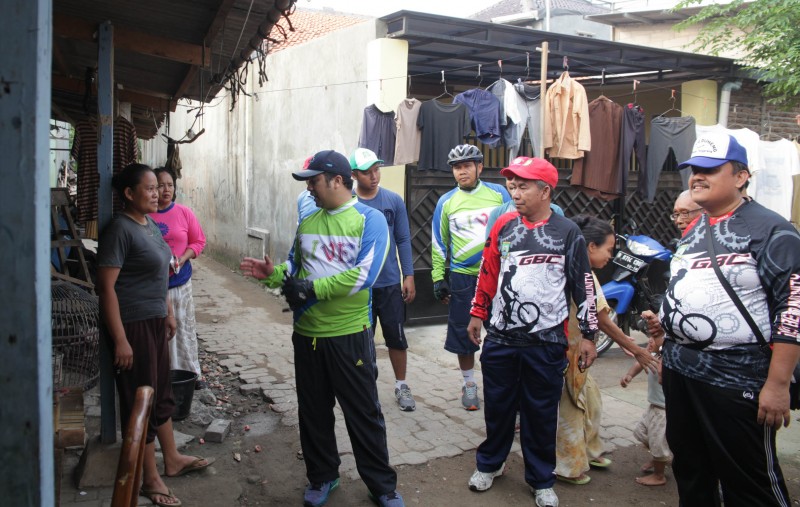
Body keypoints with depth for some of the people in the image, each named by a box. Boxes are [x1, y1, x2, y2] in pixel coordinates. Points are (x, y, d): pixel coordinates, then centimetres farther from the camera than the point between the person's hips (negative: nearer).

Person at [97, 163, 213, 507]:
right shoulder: (120, 230, -17)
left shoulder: (149, 224, 9)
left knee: (161, 393, 19)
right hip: (133, 325, -9)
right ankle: (150, 479, 18)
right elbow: (106, 287, -20)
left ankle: (172, 460, 35)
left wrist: (168, 313, 20)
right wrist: (120, 340, -22)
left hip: (155, 321, 9)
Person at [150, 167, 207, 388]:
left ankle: (191, 372, 23)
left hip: (179, 280, 1)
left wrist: (182, 259, -10)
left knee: (184, 327, 10)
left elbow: (199, 241, 4)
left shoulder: (184, 213, 0)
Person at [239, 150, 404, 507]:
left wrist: (310, 289, -21)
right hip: (307, 334, 6)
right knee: (313, 411, 16)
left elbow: (363, 275, -21)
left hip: (350, 335, -5)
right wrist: (273, 274, -4)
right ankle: (322, 476, 35)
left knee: (363, 413, 6)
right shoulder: (307, 223, 8)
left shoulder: (370, 220, -11)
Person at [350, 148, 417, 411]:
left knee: (396, 336, 8)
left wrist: (409, 276, -3)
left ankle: (401, 386, 25)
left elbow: (403, 240, 2)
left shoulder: (394, 201, -2)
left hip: (390, 283, 1)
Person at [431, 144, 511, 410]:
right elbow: (439, 242, 8)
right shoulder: (446, 202, 4)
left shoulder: (499, 193, 2)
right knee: (463, 332, 7)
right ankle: (468, 383, 25)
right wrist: (438, 278, 4)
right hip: (463, 277, 1)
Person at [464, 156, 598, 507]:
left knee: (541, 413, 9)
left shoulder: (568, 233, -5)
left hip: (546, 343, -2)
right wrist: (477, 314, 12)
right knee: (497, 406, 14)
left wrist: (588, 335, -2)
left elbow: (583, 286, -2)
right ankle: (489, 463, 35)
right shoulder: (504, 226, 3)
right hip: (500, 339, 2)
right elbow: (488, 273, 10)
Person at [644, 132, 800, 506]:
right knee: (690, 473, 20)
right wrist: (665, 325, 12)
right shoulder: (693, 230, 13)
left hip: (737, 379, -8)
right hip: (680, 371, 8)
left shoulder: (770, 231, -11)